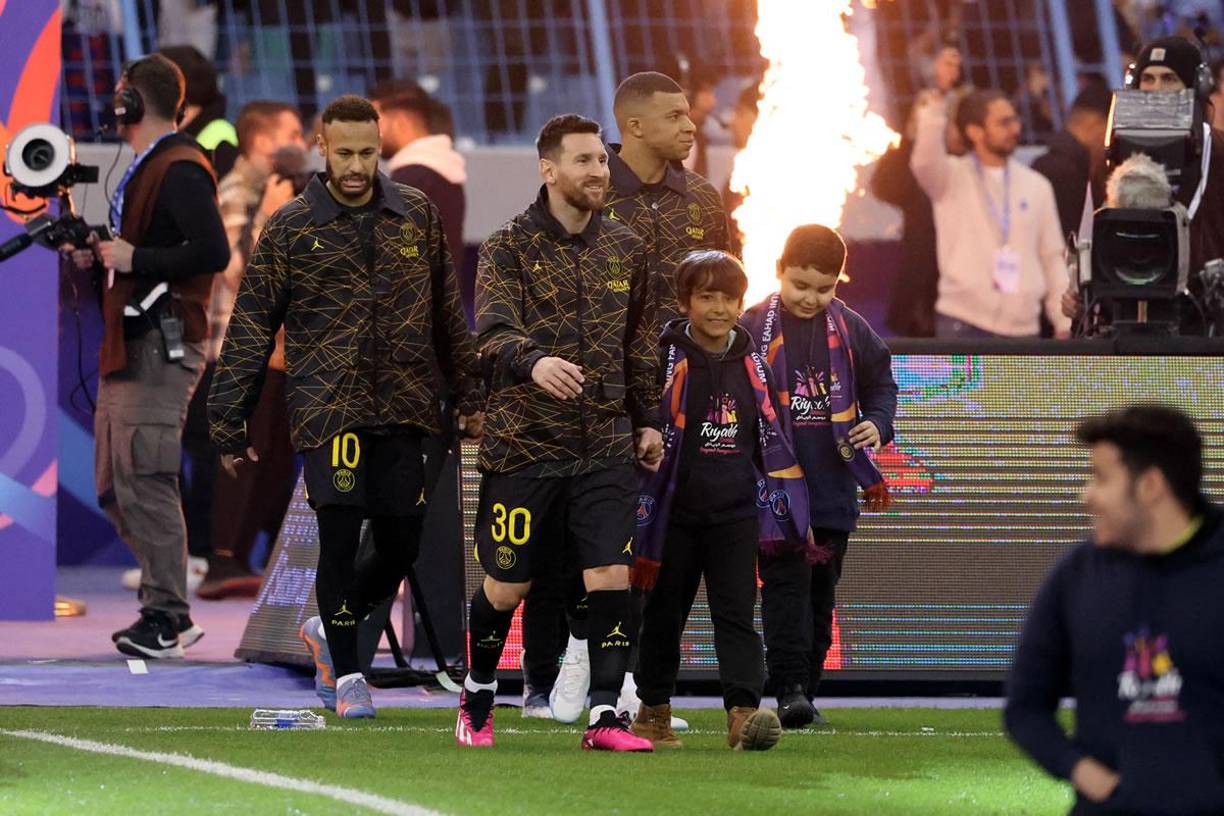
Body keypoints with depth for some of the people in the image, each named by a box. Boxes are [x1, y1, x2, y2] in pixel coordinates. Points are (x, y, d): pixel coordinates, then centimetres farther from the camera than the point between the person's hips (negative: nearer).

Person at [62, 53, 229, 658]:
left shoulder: (180, 170, -12)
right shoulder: (144, 168, 20)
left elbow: (212, 252, -23)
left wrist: (134, 259, -18)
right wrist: (101, 256, 11)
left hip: (160, 349, -11)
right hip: (126, 348, 11)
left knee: (144, 483, -12)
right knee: (115, 489, 11)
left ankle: (166, 618, -9)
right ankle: (164, 604, 15)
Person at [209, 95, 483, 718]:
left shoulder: (417, 216, 9)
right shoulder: (291, 227, 1)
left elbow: (447, 312, 17)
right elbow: (251, 328, 3)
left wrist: (467, 395, 17)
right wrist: (229, 425, 0)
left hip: (401, 410, 3)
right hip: (326, 405, -3)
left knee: (401, 546, 4)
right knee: (340, 537, -8)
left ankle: (327, 630, 31)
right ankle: (346, 673, 8)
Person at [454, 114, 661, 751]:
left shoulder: (625, 249, 10)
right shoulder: (508, 249, -6)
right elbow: (494, 334, -20)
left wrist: (648, 419, 19)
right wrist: (533, 362, -40)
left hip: (606, 446, 3)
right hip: (523, 442, -3)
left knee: (612, 577, -8)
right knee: (507, 585, 5)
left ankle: (605, 716, -3)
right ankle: (477, 697, 29)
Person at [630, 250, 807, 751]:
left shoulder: (752, 367, 8)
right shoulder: (665, 362, -5)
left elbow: (774, 442, 16)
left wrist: (791, 515, 14)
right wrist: (641, 514, -7)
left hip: (735, 515, 2)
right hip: (675, 514, -2)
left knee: (736, 614, -6)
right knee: (664, 612, 9)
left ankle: (744, 712, -15)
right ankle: (654, 711, 21)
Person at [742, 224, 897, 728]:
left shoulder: (850, 330, 5)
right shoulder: (753, 329, -5)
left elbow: (880, 383, 17)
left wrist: (877, 424, -3)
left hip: (833, 486, 4)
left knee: (822, 589, 9)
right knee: (786, 583, -11)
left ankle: (807, 689, 17)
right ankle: (789, 689, -15)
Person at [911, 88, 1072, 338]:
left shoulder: (1037, 186, 11)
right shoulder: (953, 177, 3)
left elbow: (1052, 259, 12)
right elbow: (925, 164, -21)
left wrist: (1064, 323, 5)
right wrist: (933, 112, -33)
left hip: (1021, 326, 3)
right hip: (962, 323, -3)